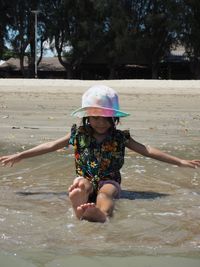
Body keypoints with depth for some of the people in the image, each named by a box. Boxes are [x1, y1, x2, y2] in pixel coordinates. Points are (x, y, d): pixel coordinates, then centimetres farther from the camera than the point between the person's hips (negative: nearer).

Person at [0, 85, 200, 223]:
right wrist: (19, 156, 4)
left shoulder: (120, 138, 5)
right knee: (81, 184, -34)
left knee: (106, 192, -36)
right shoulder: (79, 134, 6)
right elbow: (50, 146, 7)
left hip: (109, 181, -1)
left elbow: (147, 150, 3)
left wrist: (181, 162, -1)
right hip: (86, 179, 2)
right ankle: (80, 211, -70)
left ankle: (102, 214, -72)